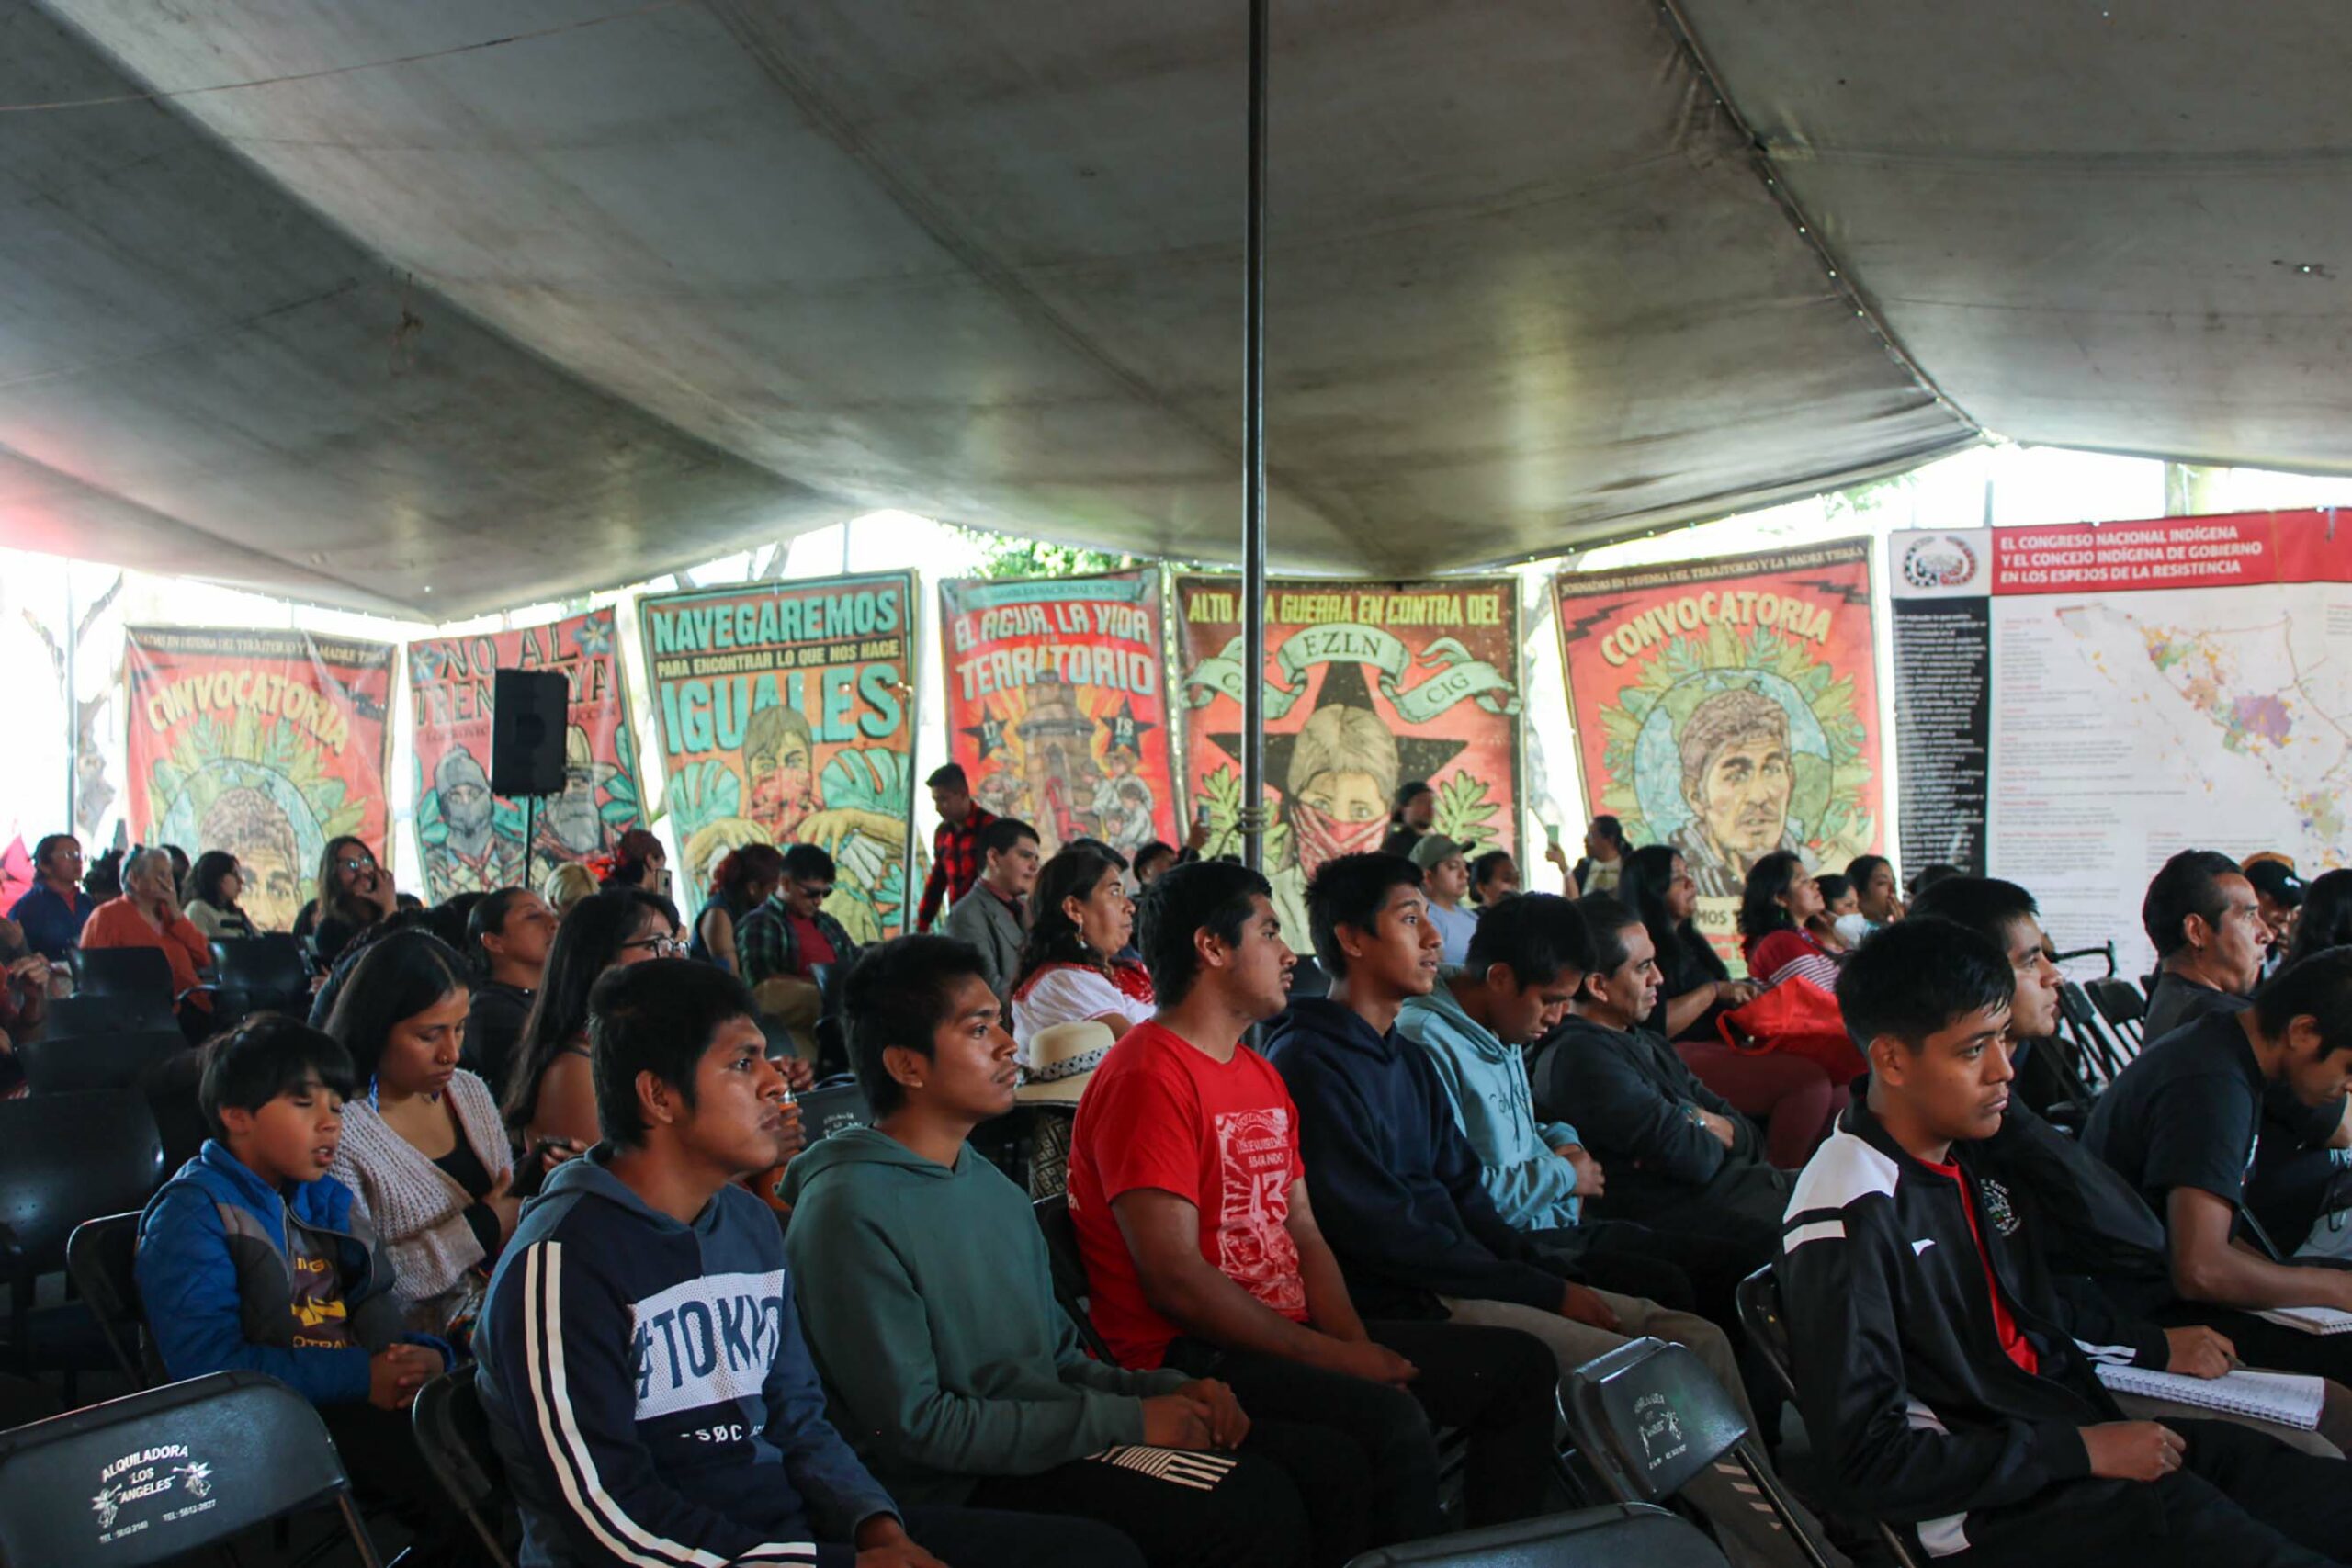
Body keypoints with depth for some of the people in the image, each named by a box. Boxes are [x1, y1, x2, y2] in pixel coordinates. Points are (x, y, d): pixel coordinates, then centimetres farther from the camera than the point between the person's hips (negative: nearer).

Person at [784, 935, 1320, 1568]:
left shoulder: (995, 1188, 14)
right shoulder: (848, 1211, -14)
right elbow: (912, 1423, -17)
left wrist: (1167, 1391, -3)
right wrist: (1125, 1420, -16)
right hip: (960, 1489, -9)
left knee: (1331, 1463, -2)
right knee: (1256, 1510, -24)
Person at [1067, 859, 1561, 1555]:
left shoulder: (1262, 1076, 19)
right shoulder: (1148, 1078, -14)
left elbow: (1303, 1234, 15)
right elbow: (1175, 1280, -20)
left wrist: (1357, 1343, -3)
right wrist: (1330, 1357, -15)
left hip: (1292, 1336, 10)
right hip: (1187, 1357, -10)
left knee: (1521, 1366, 6)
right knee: (1390, 1419, -34)